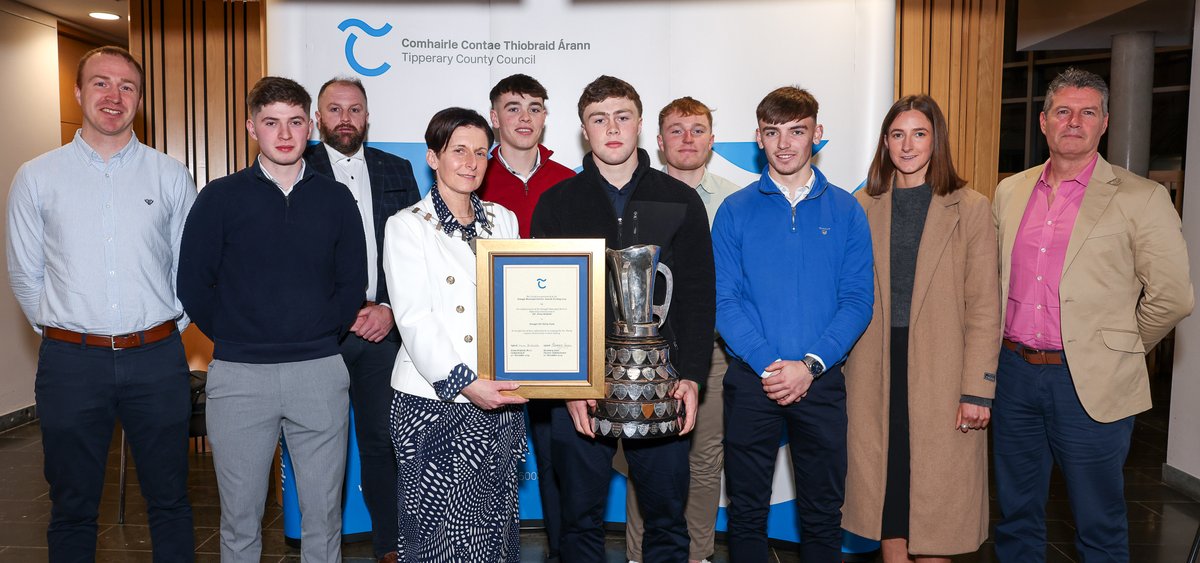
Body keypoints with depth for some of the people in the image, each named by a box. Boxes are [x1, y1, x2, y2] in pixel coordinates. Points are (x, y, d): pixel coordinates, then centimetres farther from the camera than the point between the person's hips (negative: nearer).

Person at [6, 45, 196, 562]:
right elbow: (24, 275, 8)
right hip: (70, 363, 0)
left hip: (156, 360, 0)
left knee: (169, 500, 11)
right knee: (72, 508, 13)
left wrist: (166, 330, 5)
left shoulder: (171, 176, 3)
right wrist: (60, 332, 6)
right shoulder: (36, 178, 3)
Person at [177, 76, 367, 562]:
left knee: (323, 513, 9)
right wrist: (233, 338, 2)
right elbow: (193, 284, 3)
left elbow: (352, 281, 9)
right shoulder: (220, 198, 2)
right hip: (240, 375, -1)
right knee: (240, 517, 10)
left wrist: (324, 336, 3)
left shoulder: (335, 199, 6)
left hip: (320, 371, 1)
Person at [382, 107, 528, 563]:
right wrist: (464, 382, -21)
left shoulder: (503, 221, 13)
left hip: (498, 398, 4)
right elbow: (413, 319, -10)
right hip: (433, 402, -4)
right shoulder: (407, 226, 0)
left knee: (495, 521, 9)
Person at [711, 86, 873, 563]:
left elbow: (857, 300, -2)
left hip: (821, 380, 1)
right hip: (751, 378, 0)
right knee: (746, 509, 10)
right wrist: (768, 364, -15)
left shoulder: (846, 211, 4)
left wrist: (809, 366, -13)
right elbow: (723, 301, -4)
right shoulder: (735, 211, 2)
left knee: (823, 512, 11)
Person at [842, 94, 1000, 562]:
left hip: (940, 370, -2)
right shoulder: (863, 207, 7)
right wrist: (835, 369, 1)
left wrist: (977, 391, -9)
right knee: (886, 487, 9)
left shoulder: (970, 208, 0)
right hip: (877, 370, 2)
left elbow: (984, 308, -4)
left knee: (936, 489, 5)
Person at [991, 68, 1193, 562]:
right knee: (1015, 516, 16)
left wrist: (1118, 349, 2)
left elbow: (1172, 297, -6)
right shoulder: (1010, 192, 7)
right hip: (1014, 371, 4)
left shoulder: (1141, 199, -6)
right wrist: (1010, 347, 11)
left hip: (1089, 383, -3)